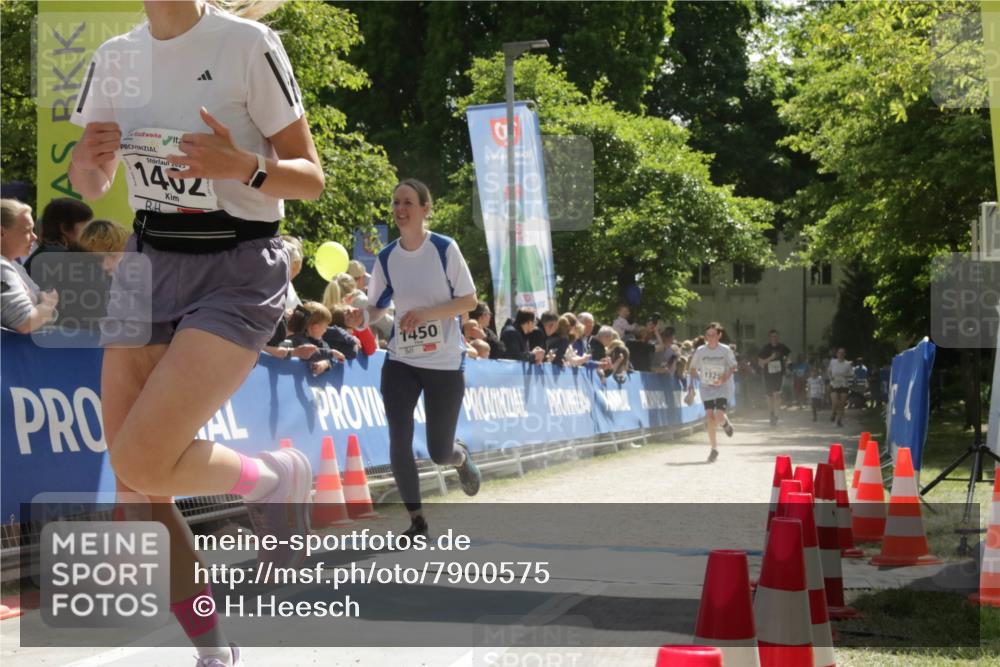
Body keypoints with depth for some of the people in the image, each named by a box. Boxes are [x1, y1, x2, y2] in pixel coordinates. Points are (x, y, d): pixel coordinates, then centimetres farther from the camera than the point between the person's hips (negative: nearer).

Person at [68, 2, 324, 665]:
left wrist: (243, 166, -27)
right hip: (148, 267, 6)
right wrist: (87, 160, -7)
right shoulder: (116, 56, 7)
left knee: (143, 460, -23)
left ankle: (279, 480, 7)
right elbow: (93, 185, 17)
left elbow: (311, 178, -7)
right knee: (137, 491, 0)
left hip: (239, 273, -6)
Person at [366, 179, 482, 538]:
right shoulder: (386, 258, 1)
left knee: (439, 453, 3)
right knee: (399, 443, -11)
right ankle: (416, 519, 4)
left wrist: (426, 313, -22)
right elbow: (375, 309, 5)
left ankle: (462, 457, 41)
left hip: (445, 363, -3)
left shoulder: (445, 249, -9)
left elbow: (469, 300, -8)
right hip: (401, 362, 3)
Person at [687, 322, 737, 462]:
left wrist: (723, 379, -17)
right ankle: (714, 449, 6)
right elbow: (693, 369, 9)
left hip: (722, 387, -2)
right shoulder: (700, 351, -2)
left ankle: (725, 423, 23)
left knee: (719, 417, -17)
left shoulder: (725, 350, -7)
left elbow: (733, 367, 0)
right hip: (706, 388, 2)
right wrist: (692, 385, 0)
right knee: (709, 417, -8)